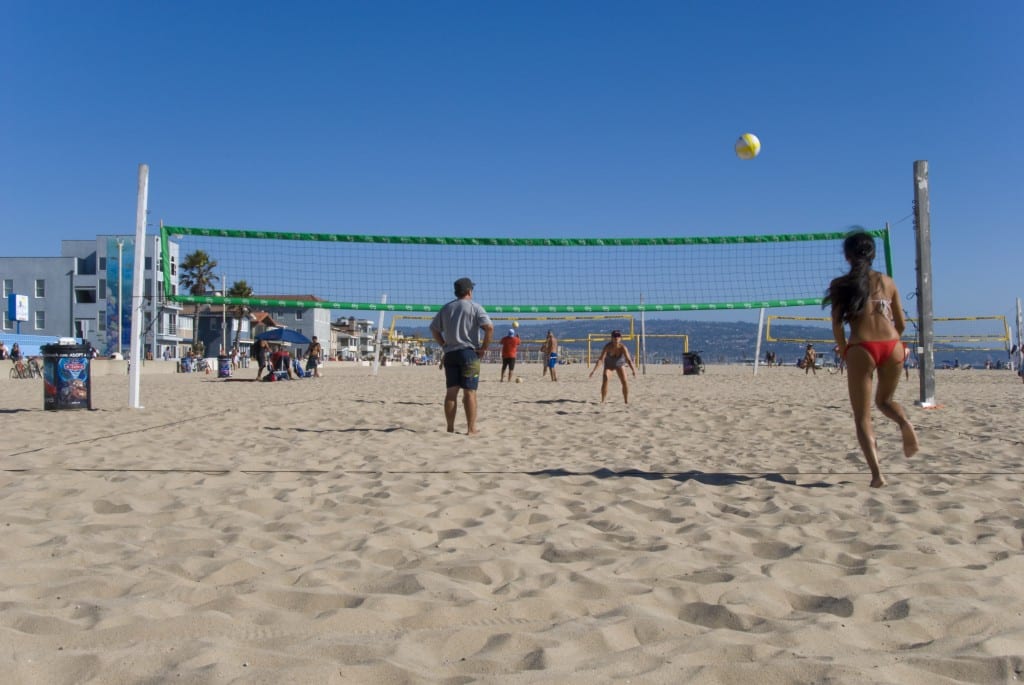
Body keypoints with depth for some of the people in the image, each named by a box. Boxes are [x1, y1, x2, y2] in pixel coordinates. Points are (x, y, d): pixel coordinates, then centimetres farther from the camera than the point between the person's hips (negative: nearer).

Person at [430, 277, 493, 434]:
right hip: (468, 352, -5)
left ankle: (450, 428, 9)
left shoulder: (446, 308, 13)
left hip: (450, 354, 5)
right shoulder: (474, 307, -3)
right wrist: (483, 348, -6)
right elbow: (489, 327, -15)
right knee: (469, 392, -2)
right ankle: (471, 429, -1)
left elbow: (434, 329, 17)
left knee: (451, 392, 7)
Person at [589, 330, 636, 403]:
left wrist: (633, 371, -48)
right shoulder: (607, 346, -33)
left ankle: (627, 401, 5)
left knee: (625, 382, -12)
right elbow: (600, 359, -37)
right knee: (605, 379, -22)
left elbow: (629, 360, -36)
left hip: (619, 365, 1)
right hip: (609, 365, -1)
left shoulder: (623, 348, -32)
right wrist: (593, 370, -44)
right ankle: (603, 401, -15)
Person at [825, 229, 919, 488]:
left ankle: (876, 473, -9)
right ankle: (905, 423, -5)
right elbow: (901, 323, 16)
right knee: (885, 400, 28)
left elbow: (837, 325, -1)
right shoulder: (887, 282, 14)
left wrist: (844, 353, 12)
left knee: (862, 417, 6)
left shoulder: (840, 284, 5)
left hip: (860, 349, -3)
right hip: (891, 346, 3)